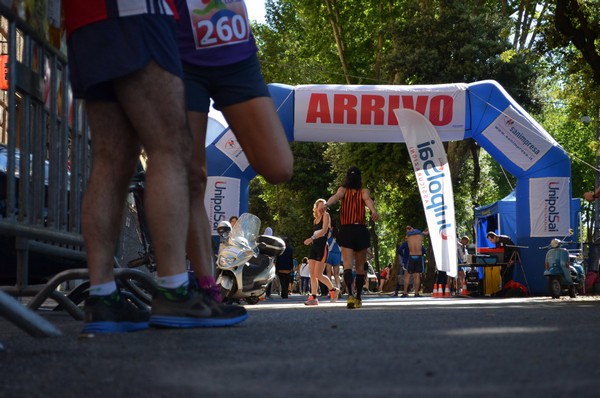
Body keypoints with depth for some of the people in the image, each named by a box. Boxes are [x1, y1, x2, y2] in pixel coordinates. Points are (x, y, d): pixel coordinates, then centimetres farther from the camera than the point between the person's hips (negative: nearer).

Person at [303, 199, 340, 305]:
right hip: (314, 247, 7)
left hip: (322, 247, -7)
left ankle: (333, 290, 11)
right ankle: (313, 298, 1)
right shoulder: (315, 219, 17)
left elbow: (324, 230, -16)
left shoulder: (326, 216, -3)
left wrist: (311, 238, -27)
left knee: (318, 274, -10)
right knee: (312, 273, -1)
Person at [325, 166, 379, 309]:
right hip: (361, 230, 1)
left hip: (346, 230, -1)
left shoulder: (343, 190, 8)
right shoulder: (364, 191, 8)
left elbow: (335, 197, -14)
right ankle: (358, 299, 16)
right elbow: (368, 200, -14)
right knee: (360, 266, 12)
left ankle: (350, 294, -32)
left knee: (347, 264, -10)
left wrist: (326, 204, -33)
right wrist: (374, 211, -34)